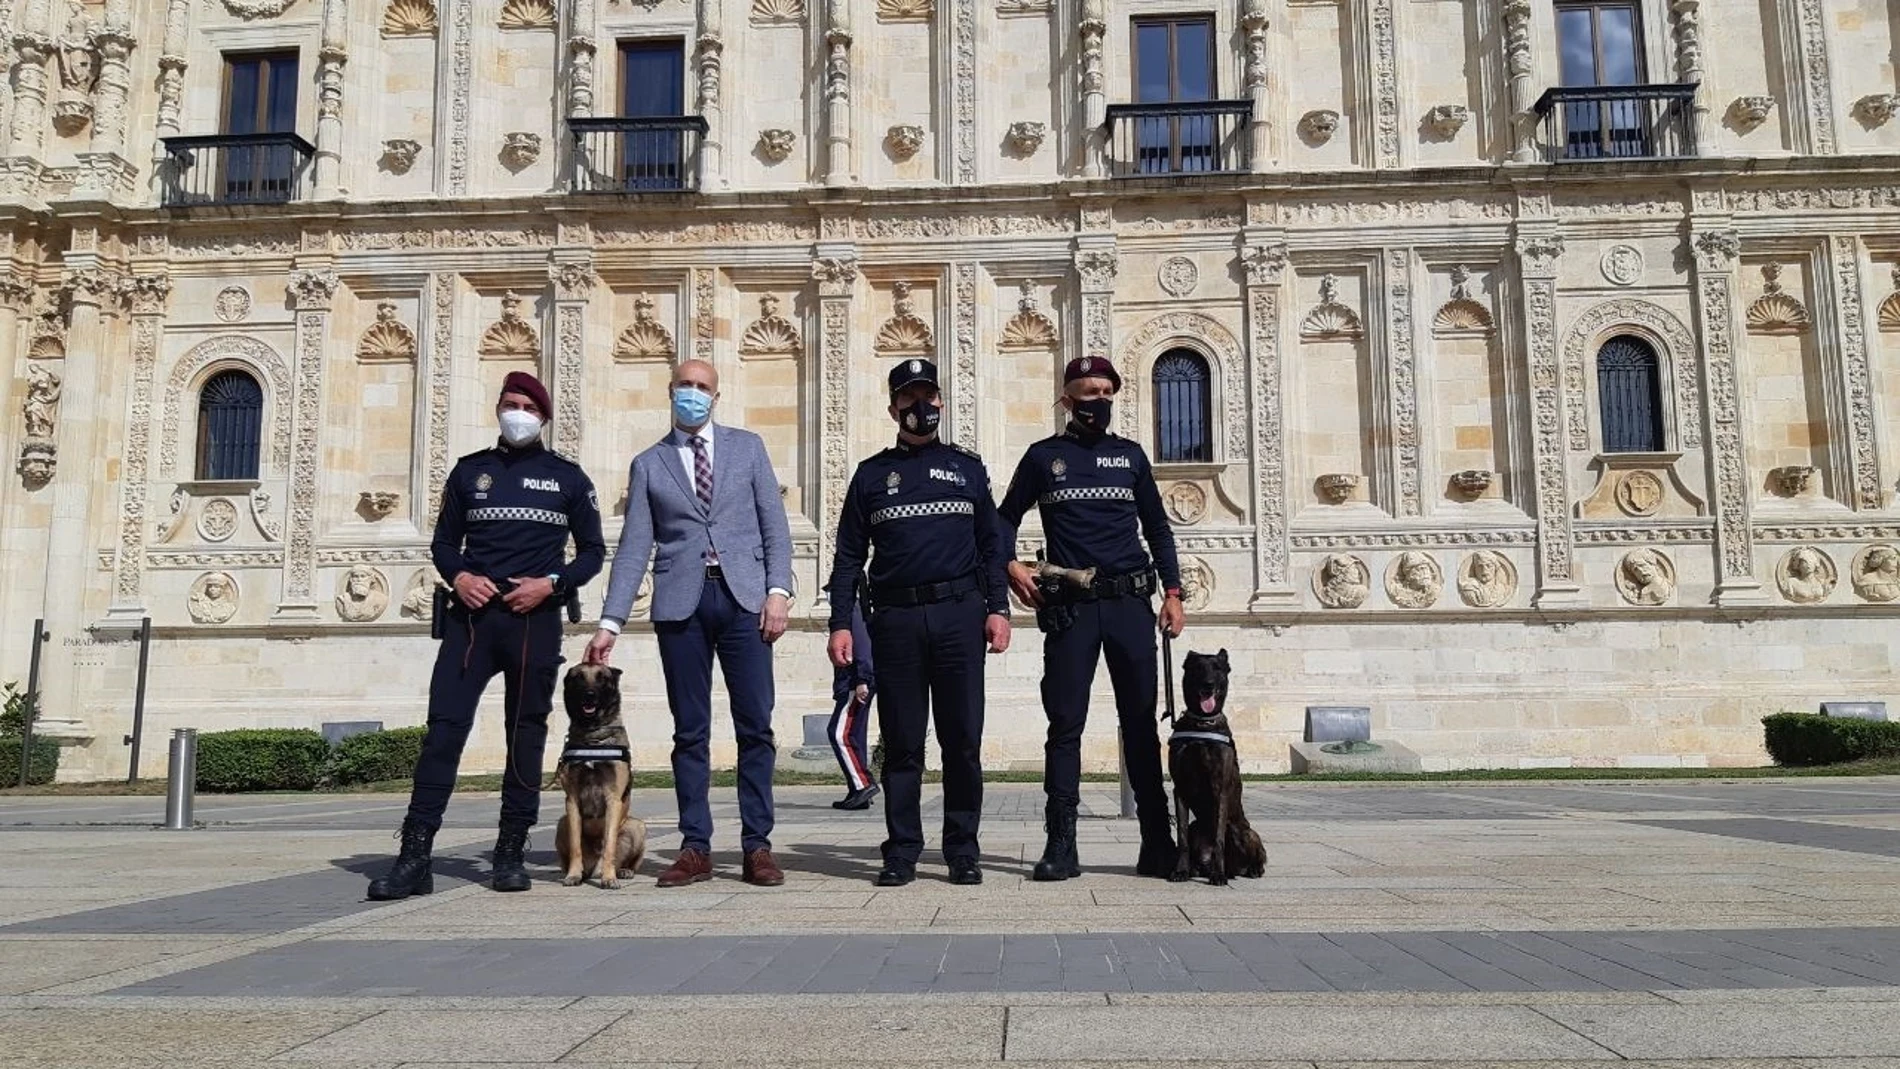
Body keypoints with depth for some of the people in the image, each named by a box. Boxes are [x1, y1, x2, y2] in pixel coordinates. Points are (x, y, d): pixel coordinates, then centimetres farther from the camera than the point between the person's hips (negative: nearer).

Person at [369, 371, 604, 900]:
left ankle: (511, 853, 12)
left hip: (535, 620, -1)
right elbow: (443, 541, 16)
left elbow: (592, 551, 9)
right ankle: (415, 858, -8)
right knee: (444, 727, -8)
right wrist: (457, 576, -5)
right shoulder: (470, 470, 13)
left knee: (526, 733, 4)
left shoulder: (567, 477, 9)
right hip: (471, 615, 1)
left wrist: (552, 583, -7)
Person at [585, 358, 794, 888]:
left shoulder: (747, 447, 13)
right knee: (690, 731, 3)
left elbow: (774, 525, 8)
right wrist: (609, 622, 1)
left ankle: (757, 847, 4)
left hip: (742, 596, 0)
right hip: (680, 603, 0)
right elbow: (633, 547, 9)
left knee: (755, 725, -2)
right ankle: (695, 848, 10)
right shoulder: (648, 464, 13)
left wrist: (778, 590, -5)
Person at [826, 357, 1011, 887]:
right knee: (901, 741, 2)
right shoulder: (871, 474, 12)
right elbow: (848, 556, 10)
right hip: (895, 619, 0)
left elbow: (991, 544, 12)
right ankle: (902, 852, 10)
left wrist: (998, 608, 1)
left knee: (963, 738, 0)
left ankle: (963, 850, 10)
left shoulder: (967, 466, 13)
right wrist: (840, 623, 2)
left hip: (960, 614, 0)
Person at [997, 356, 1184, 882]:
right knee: (1065, 722, -2)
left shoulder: (1130, 455, 13)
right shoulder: (1044, 456, 8)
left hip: (1130, 602, 2)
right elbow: (1006, 518, 14)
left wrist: (1172, 592, 6)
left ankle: (1157, 843, 9)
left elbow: (1157, 527, 16)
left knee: (1140, 721, 3)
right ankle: (1061, 846, 2)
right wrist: (1010, 564, -4)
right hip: (1068, 606, -1)